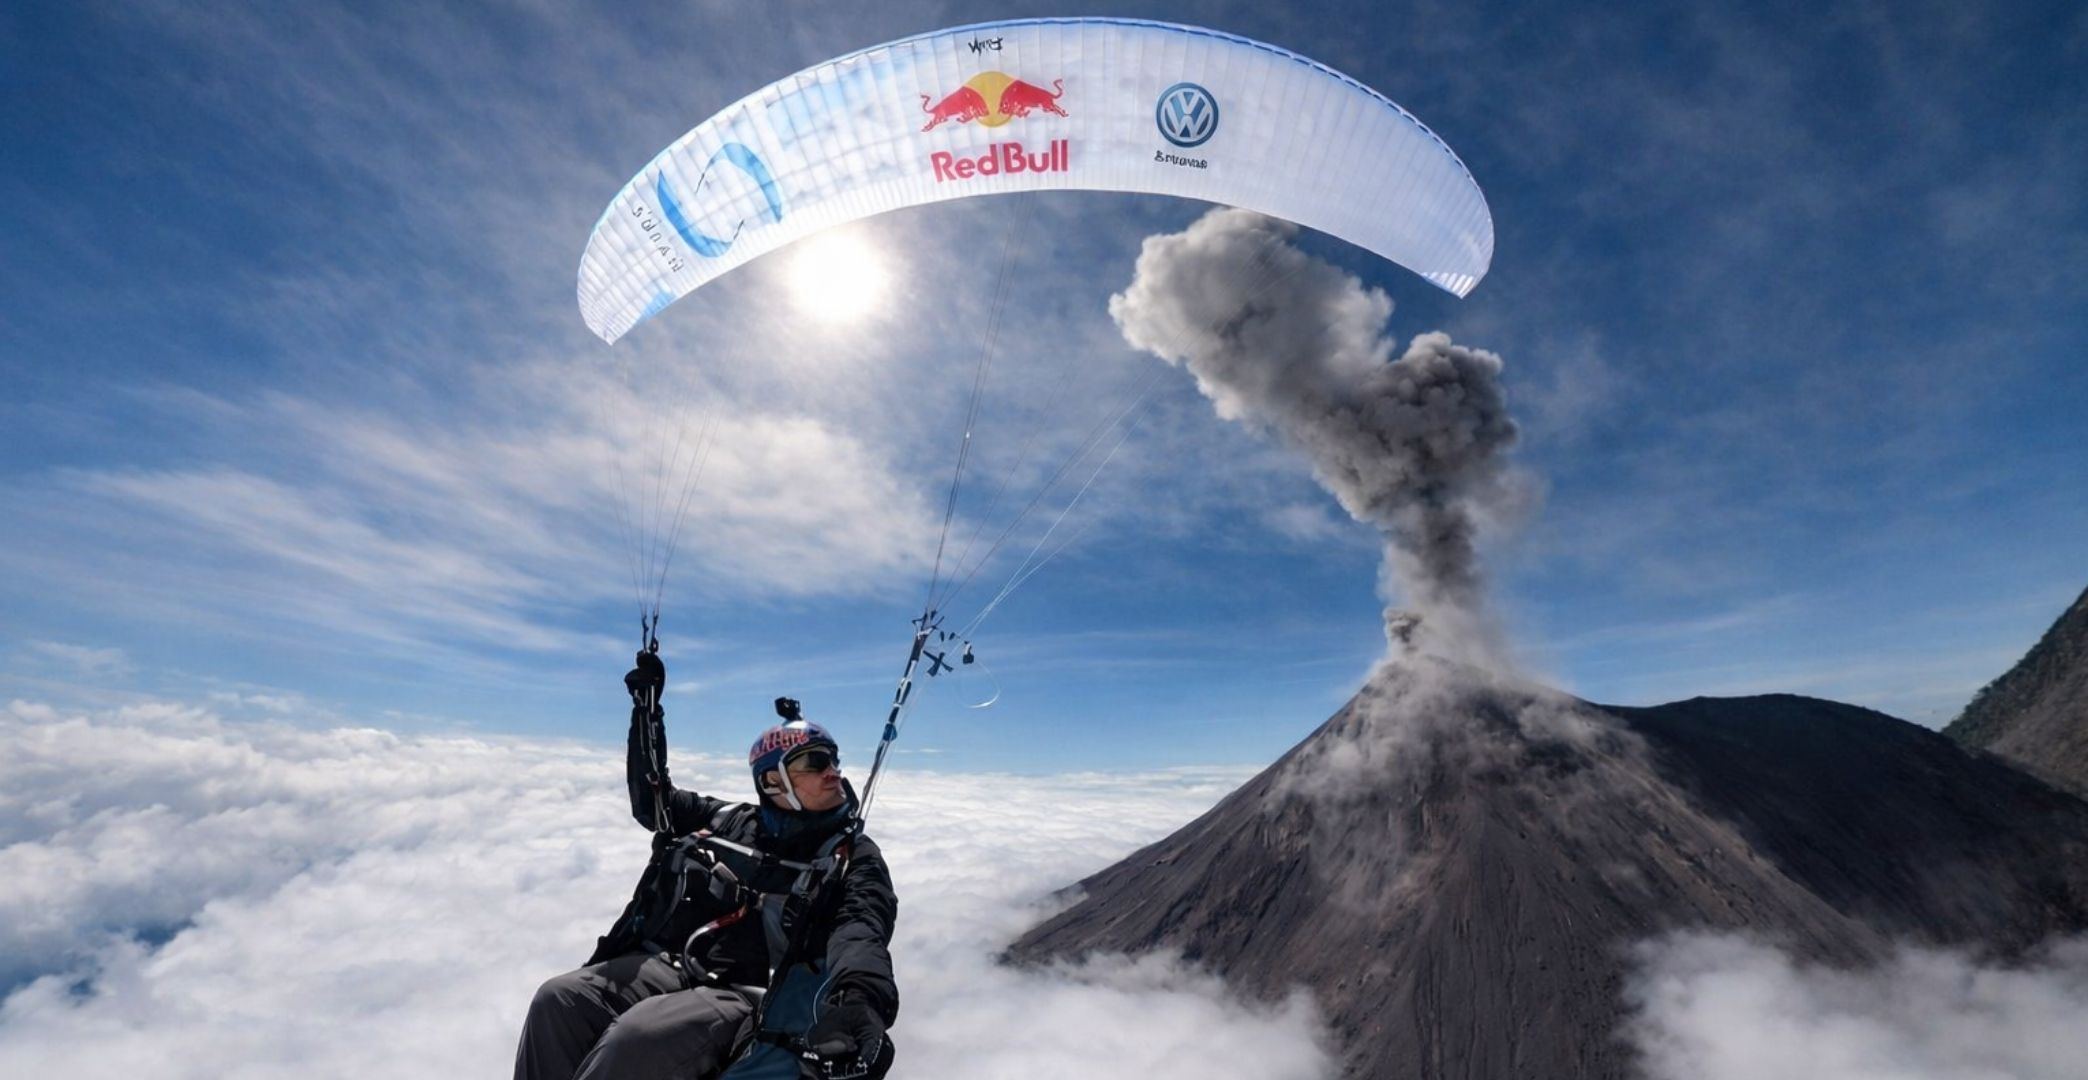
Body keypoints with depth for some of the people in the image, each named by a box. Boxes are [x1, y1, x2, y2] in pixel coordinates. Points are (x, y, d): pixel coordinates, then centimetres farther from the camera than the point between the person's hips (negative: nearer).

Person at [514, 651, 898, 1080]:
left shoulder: (856, 857, 0)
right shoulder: (732, 820, 12)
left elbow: (862, 930, -18)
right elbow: (652, 799, 24)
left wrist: (860, 998, -42)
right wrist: (646, 707, 15)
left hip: (749, 994, -4)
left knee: (644, 1035, -30)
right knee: (558, 999, -16)